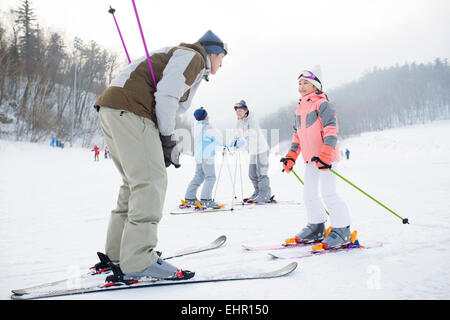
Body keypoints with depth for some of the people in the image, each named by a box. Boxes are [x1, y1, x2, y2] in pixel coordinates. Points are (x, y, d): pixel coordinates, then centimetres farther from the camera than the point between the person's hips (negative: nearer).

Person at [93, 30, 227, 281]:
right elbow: (165, 95, -16)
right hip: (128, 110, -11)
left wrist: (167, 146, 11)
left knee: (136, 181, 15)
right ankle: (139, 261, -16)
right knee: (152, 180, -14)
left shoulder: (195, 69, 30)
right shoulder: (193, 56, -1)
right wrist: (168, 138, -10)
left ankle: (118, 252, 21)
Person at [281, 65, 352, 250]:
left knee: (328, 194, -10)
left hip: (325, 158, -9)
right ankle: (316, 227, 24)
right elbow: (297, 136, 23)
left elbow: (331, 131, -17)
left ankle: (341, 231, 1)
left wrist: (325, 155, -26)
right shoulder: (299, 109, 17)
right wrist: (291, 157, 18)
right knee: (309, 194, 11)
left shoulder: (322, 104, -8)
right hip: (310, 159, 9)